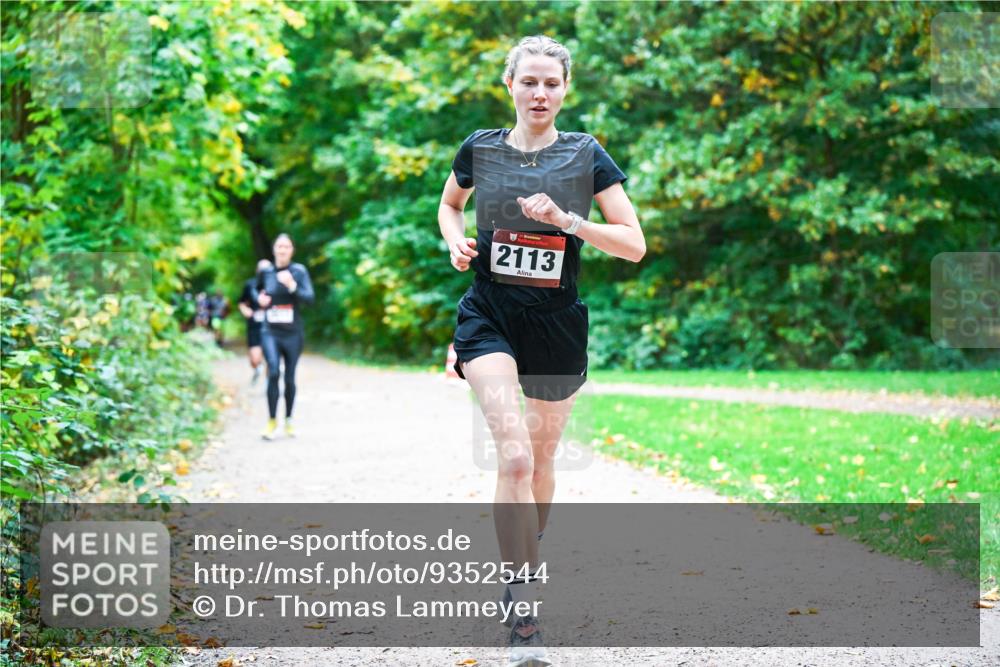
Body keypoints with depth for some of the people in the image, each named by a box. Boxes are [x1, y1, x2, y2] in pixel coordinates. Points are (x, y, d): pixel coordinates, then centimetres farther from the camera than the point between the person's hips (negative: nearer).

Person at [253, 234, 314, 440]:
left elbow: (310, 297, -16)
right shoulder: (265, 272, 3)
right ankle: (272, 421, -11)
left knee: (289, 378, 8)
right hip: (270, 332, 0)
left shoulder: (299, 271, -5)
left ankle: (288, 420, 28)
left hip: (292, 333, 0)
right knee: (274, 372, -19)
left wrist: (292, 286, -31)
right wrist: (259, 298, 2)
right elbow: (256, 290, 23)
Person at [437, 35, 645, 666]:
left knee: (542, 457, 15)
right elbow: (450, 203, 21)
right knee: (514, 455, -19)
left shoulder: (586, 156, -3)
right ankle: (524, 611, -16)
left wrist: (567, 219, -19)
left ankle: (528, 562, 42)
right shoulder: (480, 148, 1)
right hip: (489, 315, -1)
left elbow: (635, 244, -6)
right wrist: (456, 240, 0)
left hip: (557, 323, 1)